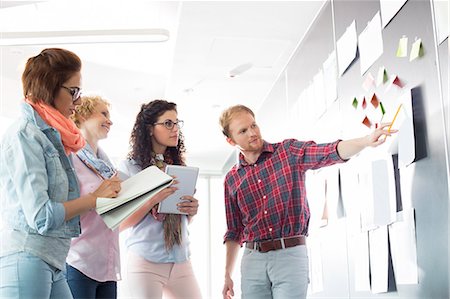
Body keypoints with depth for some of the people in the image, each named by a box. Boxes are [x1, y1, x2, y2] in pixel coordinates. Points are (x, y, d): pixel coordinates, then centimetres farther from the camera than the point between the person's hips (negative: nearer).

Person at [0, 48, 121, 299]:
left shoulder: (51, 136, 15)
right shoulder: (25, 134, -12)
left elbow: (59, 203, 10)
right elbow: (40, 216, -18)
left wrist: (105, 193, 0)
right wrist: (95, 198, -9)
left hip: (53, 264, 9)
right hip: (25, 259, -8)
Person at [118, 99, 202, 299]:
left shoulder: (178, 166, 11)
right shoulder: (130, 167, -2)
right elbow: (121, 223, -5)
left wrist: (192, 211, -4)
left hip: (181, 261, 4)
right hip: (146, 262, -4)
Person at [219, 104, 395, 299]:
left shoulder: (289, 151, 1)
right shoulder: (232, 179, 9)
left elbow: (331, 152, -15)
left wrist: (367, 141, -33)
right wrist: (227, 275, 13)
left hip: (291, 255, -2)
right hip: (253, 259, 3)